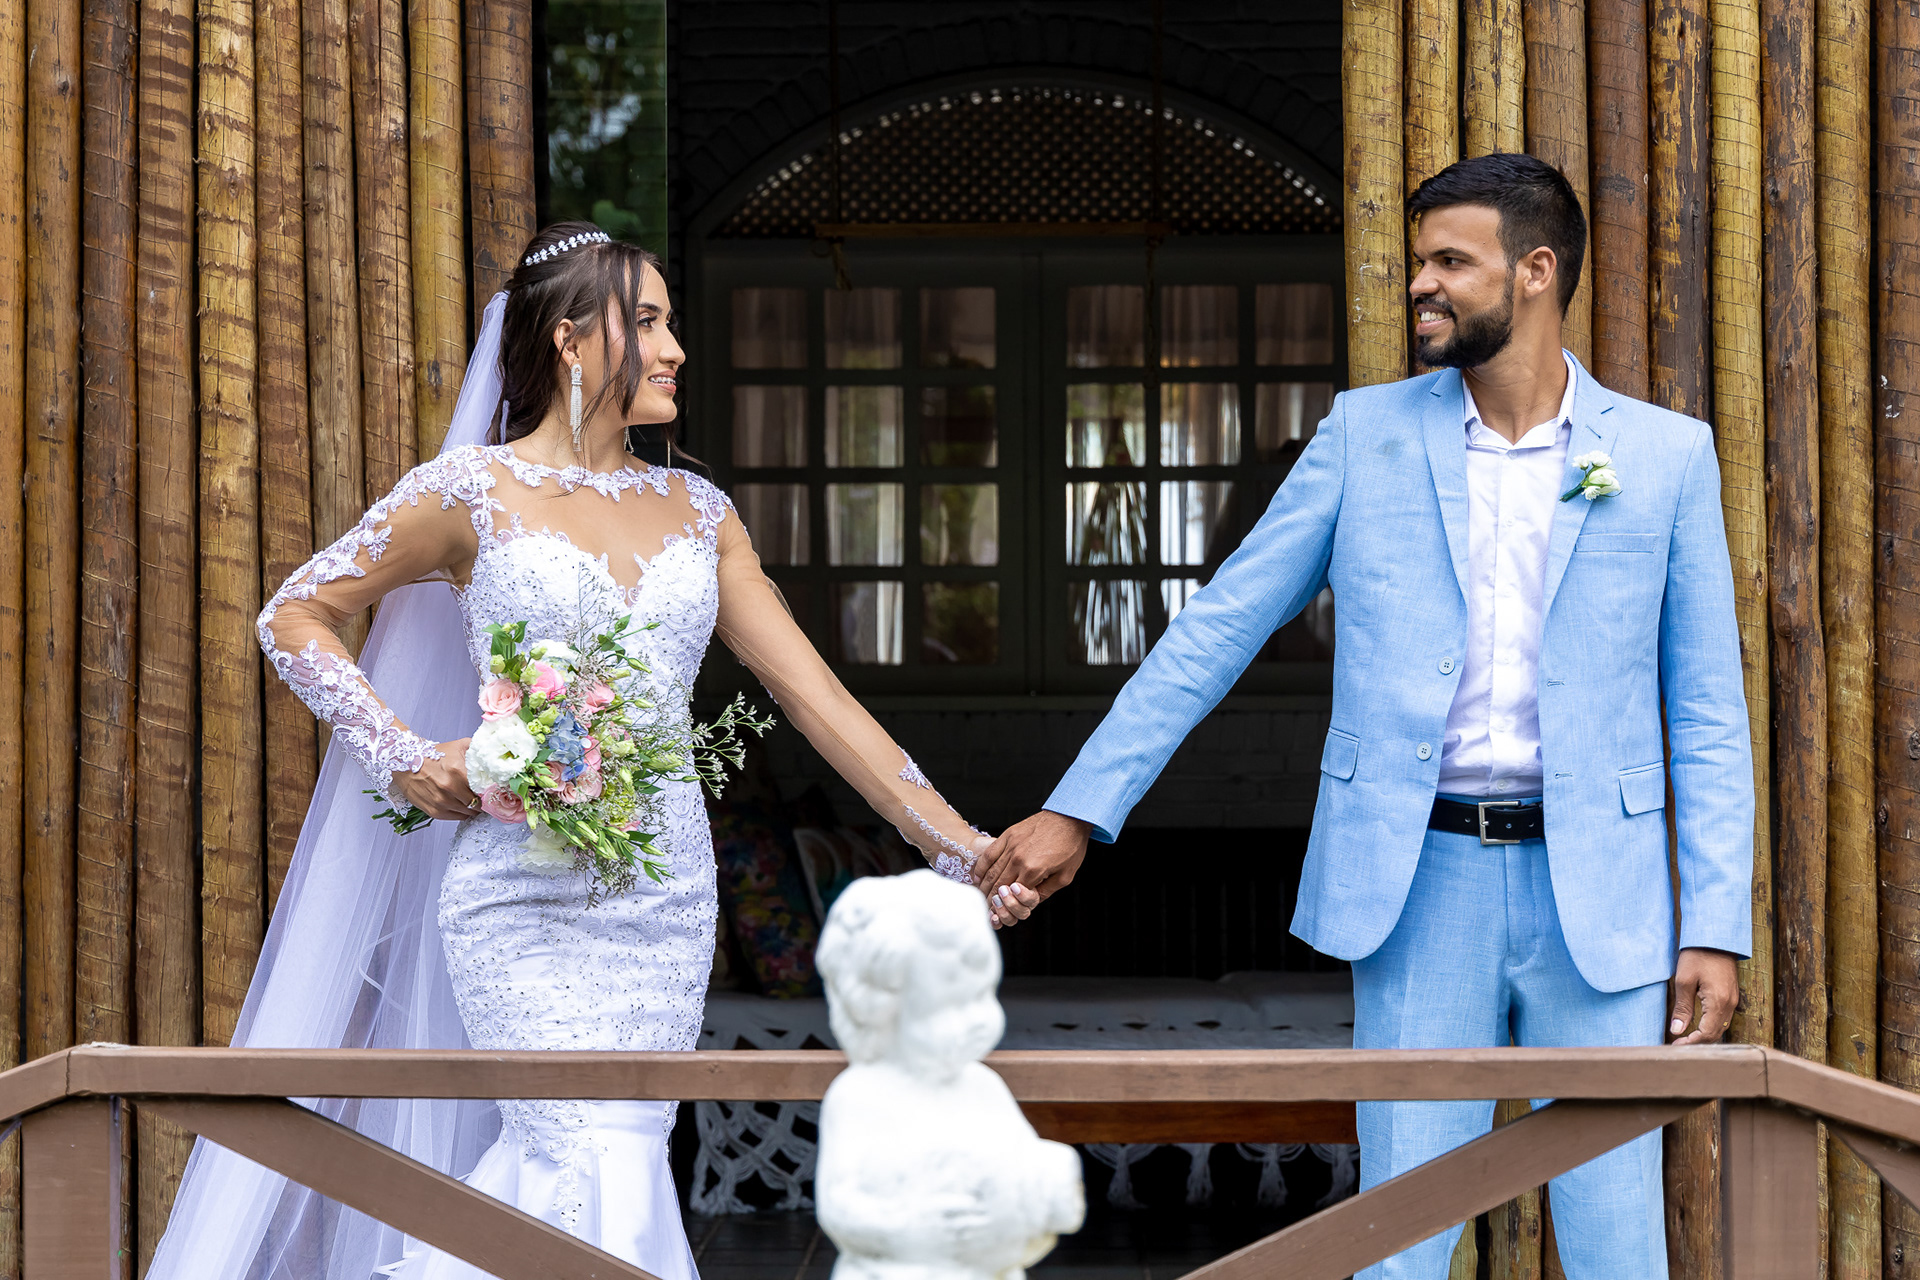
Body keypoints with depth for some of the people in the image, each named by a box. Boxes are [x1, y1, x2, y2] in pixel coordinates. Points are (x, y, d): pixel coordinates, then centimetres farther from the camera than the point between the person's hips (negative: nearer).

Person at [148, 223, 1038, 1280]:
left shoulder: (695, 512, 11)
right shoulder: (474, 493, -2)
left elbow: (816, 696, 8)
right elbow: (293, 616, 5)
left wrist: (956, 845, 0)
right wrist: (404, 760, -6)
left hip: (668, 904, 5)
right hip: (528, 904, -5)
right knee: (597, 1177, -14)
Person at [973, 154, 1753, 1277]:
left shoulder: (1666, 456, 2)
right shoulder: (1368, 434, 5)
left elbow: (1708, 714, 5)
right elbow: (1220, 626, 6)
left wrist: (1718, 930, -2)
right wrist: (1080, 809, 0)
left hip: (1597, 895, -1)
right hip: (1420, 887, 1)